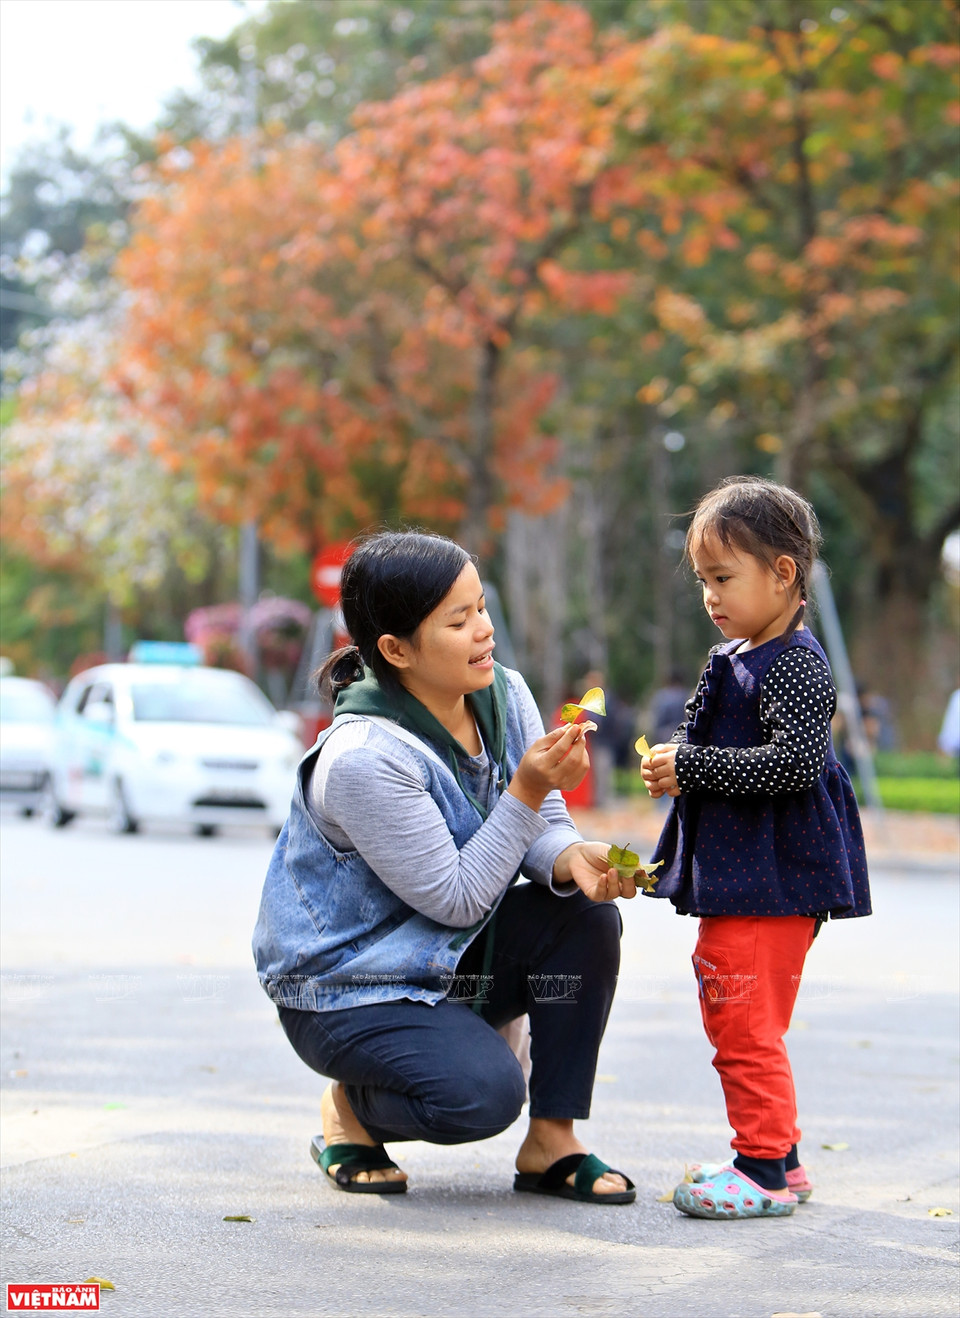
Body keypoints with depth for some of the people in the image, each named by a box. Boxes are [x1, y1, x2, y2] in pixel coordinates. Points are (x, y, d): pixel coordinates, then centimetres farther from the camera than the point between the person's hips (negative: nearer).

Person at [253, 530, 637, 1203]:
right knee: (481, 1094, -30)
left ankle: (552, 1143, -8)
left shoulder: (503, 694, -5)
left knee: (585, 916, -19)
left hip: (448, 960, 7)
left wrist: (573, 858, -28)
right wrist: (526, 793, -31)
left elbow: (543, 829, -4)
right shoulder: (362, 757, -28)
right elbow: (455, 897, -24)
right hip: (347, 985, -7)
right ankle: (352, 1108, 5)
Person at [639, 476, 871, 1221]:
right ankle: (778, 1159, 25)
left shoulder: (795, 664, -14)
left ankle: (766, 1169, -2)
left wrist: (693, 766, -21)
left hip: (773, 882, -11)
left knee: (747, 1026, -9)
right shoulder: (740, 660, 17)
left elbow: (794, 761, -26)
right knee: (734, 1019, 16)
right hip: (736, 879, 11)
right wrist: (678, 767, 10)